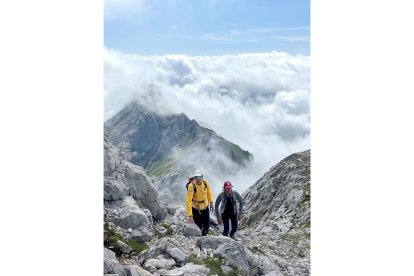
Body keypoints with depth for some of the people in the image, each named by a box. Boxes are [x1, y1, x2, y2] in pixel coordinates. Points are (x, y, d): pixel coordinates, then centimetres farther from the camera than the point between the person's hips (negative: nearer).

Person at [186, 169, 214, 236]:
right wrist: (190, 215, -34)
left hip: (205, 207, 4)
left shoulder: (205, 182, -17)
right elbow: (188, 201, -32)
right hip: (195, 208, -4)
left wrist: (211, 203, 10)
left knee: (206, 226, 13)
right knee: (198, 228, 3)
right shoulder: (191, 186, -31)